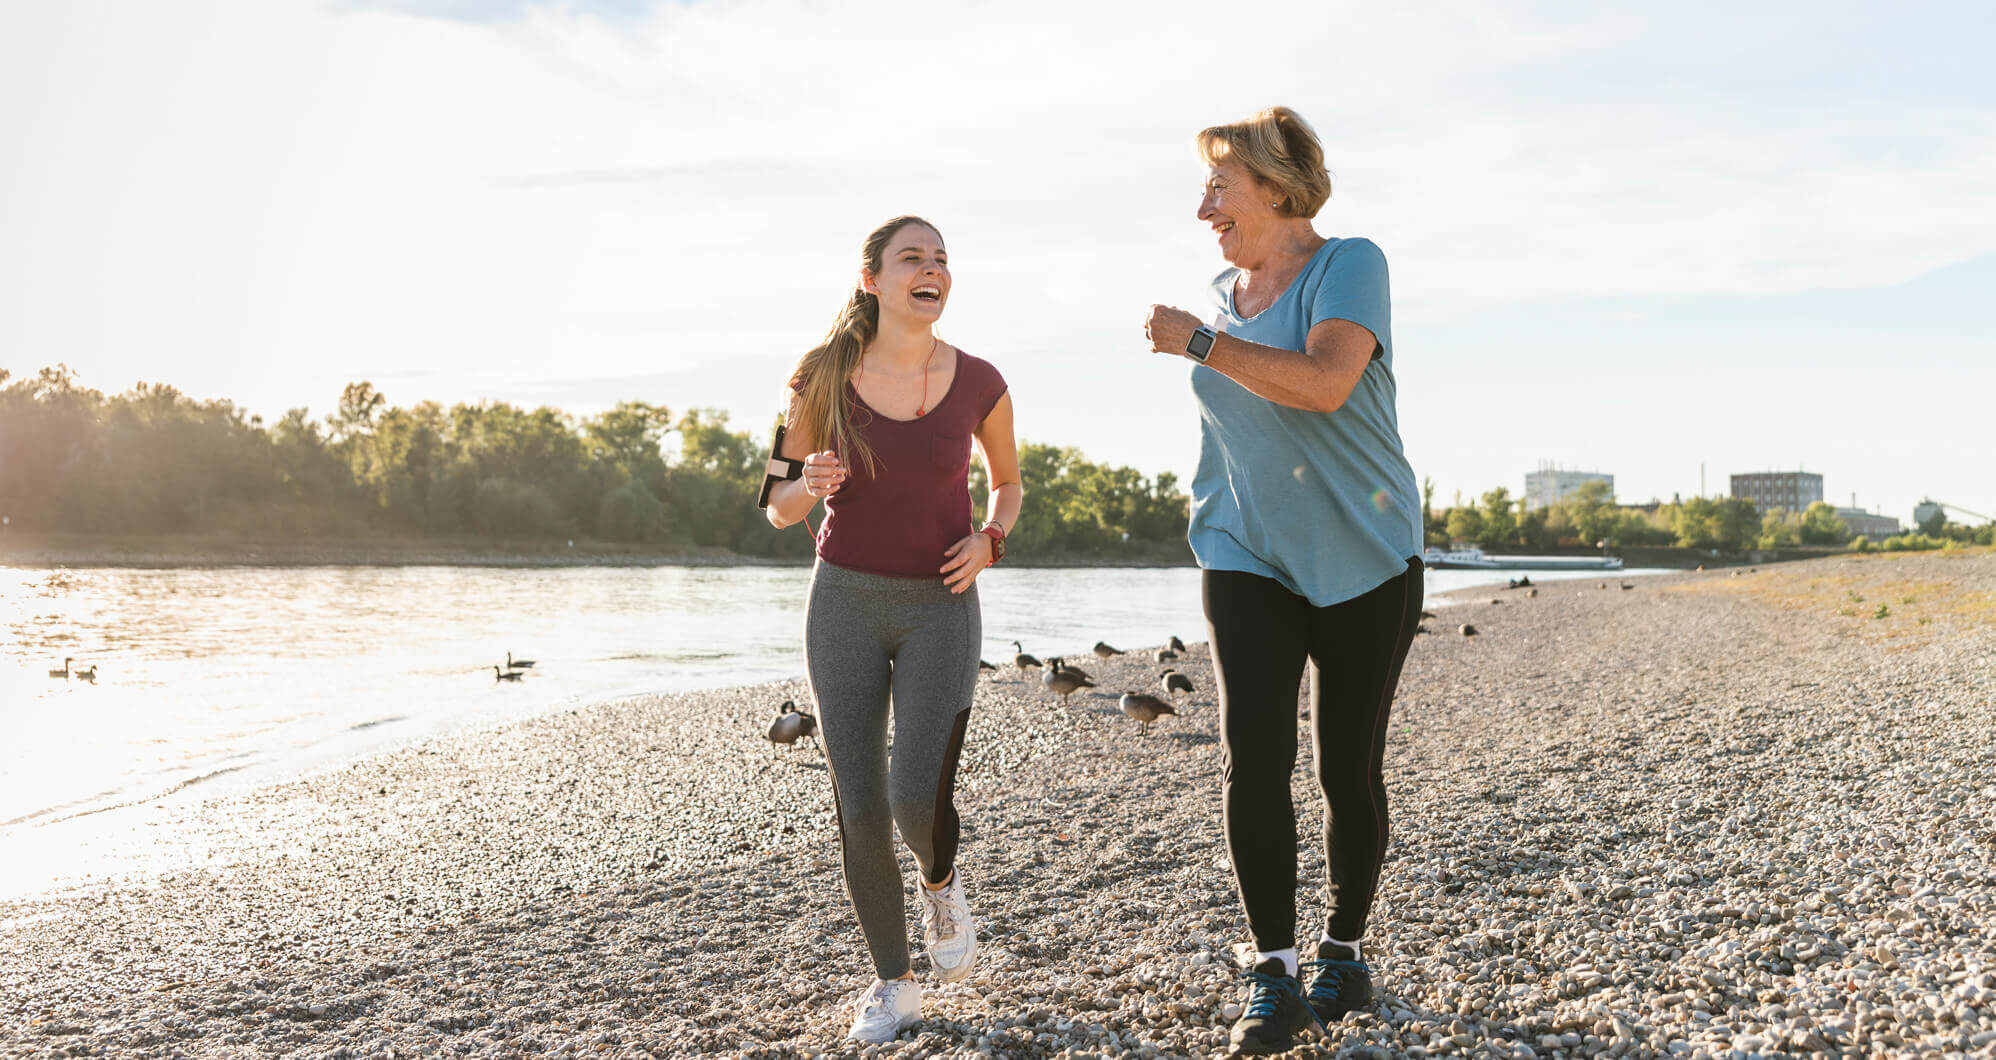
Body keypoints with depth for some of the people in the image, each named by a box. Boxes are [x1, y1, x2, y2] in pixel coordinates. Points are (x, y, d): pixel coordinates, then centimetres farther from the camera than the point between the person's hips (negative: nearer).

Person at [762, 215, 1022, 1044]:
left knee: (919, 798, -15)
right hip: (844, 602, 1)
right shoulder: (823, 378, -6)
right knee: (860, 808, 1)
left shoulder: (979, 383, -5)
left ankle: (941, 881, 22)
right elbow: (778, 509, 3)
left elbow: (1007, 479, 14)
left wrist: (989, 541, -7)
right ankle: (893, 981, 21)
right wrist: (806, 487, -21)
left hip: (941, 608, 0)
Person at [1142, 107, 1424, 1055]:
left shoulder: (1350, 266, -9)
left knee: (1349, 767, 4)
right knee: (1252, 752, -12)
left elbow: (1322, 381, -27)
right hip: (1249, 559, 4)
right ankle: (1273, 974, -5)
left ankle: (1343, 949, 24)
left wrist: (1197, 342, -22)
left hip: (1362, 558, -4)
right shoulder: (1227, 292, 11)